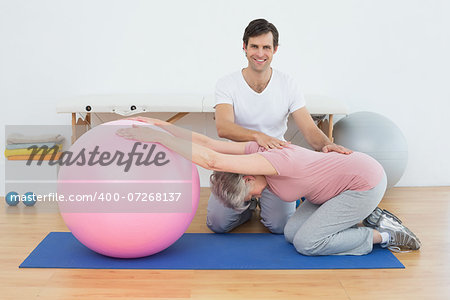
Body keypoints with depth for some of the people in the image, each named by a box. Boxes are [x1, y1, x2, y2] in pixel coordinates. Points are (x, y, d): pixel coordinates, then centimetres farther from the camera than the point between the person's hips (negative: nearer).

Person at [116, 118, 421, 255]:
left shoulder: (271, 161, -29)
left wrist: (158, 137, -40)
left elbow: (212, 160, -42)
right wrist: (160, 124, -8)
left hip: (367, 180, -9)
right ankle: (371, 217, 14)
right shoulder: (258, 149, -5)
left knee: (306, 242, -9)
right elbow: (208, 143, -3)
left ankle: (385, 235, 3)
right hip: (347, 174, 9)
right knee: (292, 232, 5)